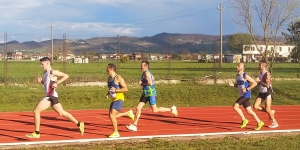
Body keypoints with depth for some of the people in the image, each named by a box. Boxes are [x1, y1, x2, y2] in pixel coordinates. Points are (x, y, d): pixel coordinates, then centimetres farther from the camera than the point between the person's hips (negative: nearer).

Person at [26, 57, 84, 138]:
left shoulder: (53, 72, -11)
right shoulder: (45, 73, 15)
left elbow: (66, 76, -12)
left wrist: (57, 83, -18)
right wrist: (41, 81, 6)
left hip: (51, 96, -10)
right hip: (48, 96, 10)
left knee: (36, 111, -10)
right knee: (62, 113, 16)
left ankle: (37, 133, -5)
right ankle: (79, 124, 24)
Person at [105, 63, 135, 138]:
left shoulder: (118, 78, -15)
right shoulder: (109, 78, 11)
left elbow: (126, 89, -17)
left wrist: (115, 90, -24)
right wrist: (108, 93, 6)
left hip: (119, 99, -9)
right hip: (114, 99, 9)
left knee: (112, 116, -14)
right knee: (111, 116, 12)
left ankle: (116, 133, -2)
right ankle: (128, 113, 28)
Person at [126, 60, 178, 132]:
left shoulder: (147, 73, -18)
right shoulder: (144, 73, 12)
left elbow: (150, 83, -30)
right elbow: (152, 78, 27)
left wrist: (142, 83, -16)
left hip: (151, 94, -10)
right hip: (145, 94, 10)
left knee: (155, 110, -2)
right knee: (138, 108, 4)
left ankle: (171, 109, 13)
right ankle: (134, 125, 6)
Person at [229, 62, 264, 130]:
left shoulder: (245, 76, -15)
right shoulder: (237, 76, 11)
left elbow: (255, 83, -15)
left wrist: (247, 89, -18)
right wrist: (233, 85, 5)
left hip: (246, 95, -9)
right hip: (242, 95, 9)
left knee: (235, 106, -16)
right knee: (249, 111, 10)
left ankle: (244, 120, -3)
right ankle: (259, 123, 20)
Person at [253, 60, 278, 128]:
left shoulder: (267, 74, -19)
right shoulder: (260, 73, 7)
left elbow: (267, 85, -27)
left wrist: (259, 81, -22)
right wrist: (257, 81, -2)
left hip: (268, 92, -8)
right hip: (261, 92, 8)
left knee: (267, 109, -5)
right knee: (255, 106, -1)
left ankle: (275, 123, 13)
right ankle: (270, 112, 16)